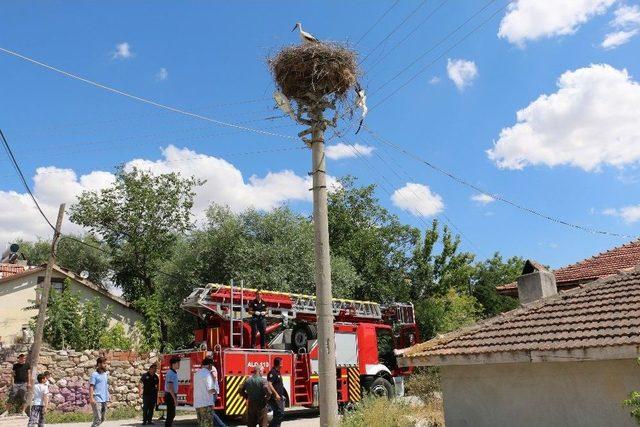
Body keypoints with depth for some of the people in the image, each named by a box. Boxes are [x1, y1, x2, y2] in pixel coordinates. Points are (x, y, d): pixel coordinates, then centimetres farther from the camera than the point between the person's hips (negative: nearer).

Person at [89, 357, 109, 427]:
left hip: (105, 399, 7)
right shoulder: (94, 375, -8)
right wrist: (91, 398, -22)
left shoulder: (106, 374, 12)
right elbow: (91, 387, -13)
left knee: (102, 419, 13)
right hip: (97, 400, -7)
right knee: (98, 419, -10)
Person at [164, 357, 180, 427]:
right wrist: (175, 398, -24)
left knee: (172, 414, 15)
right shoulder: (170, 373, -18)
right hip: (170, 396, -10)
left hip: (172, 396, 10)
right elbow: (170, 387, -23)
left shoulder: (174, 372, 14)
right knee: (170, 415, -7)